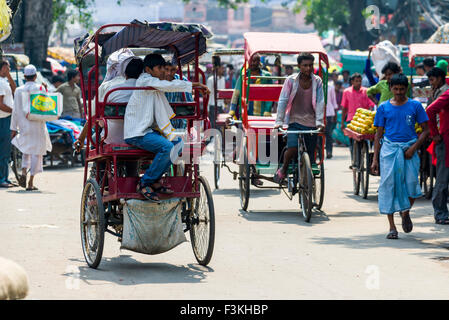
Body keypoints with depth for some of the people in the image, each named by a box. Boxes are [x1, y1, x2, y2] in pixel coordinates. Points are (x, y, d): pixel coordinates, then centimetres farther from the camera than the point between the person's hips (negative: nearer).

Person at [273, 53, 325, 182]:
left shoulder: (317, 81, 4)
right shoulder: (291, 80, -1)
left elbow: (320, 102, 0)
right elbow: (283, 101, -3)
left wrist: (319, 122, -11)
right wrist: (279, 121, -11)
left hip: (311, 123, 2)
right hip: (294, 121, -2)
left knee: (310, 155, 0)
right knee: (292, 148, -24)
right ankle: (283, 169, 4)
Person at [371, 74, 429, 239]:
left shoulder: (415, 106, 4)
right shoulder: (384, 108, 7)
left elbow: (426, 130, 5)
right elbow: (379, 133, 10)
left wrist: (414, 148, -9)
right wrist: (375, 159, 5)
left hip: (409, 149, -1)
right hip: (389, 149, 1)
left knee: (411, 184, -12)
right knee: (388, 185, -6)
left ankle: (405, 213, 20)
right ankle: (392, 227, 1)